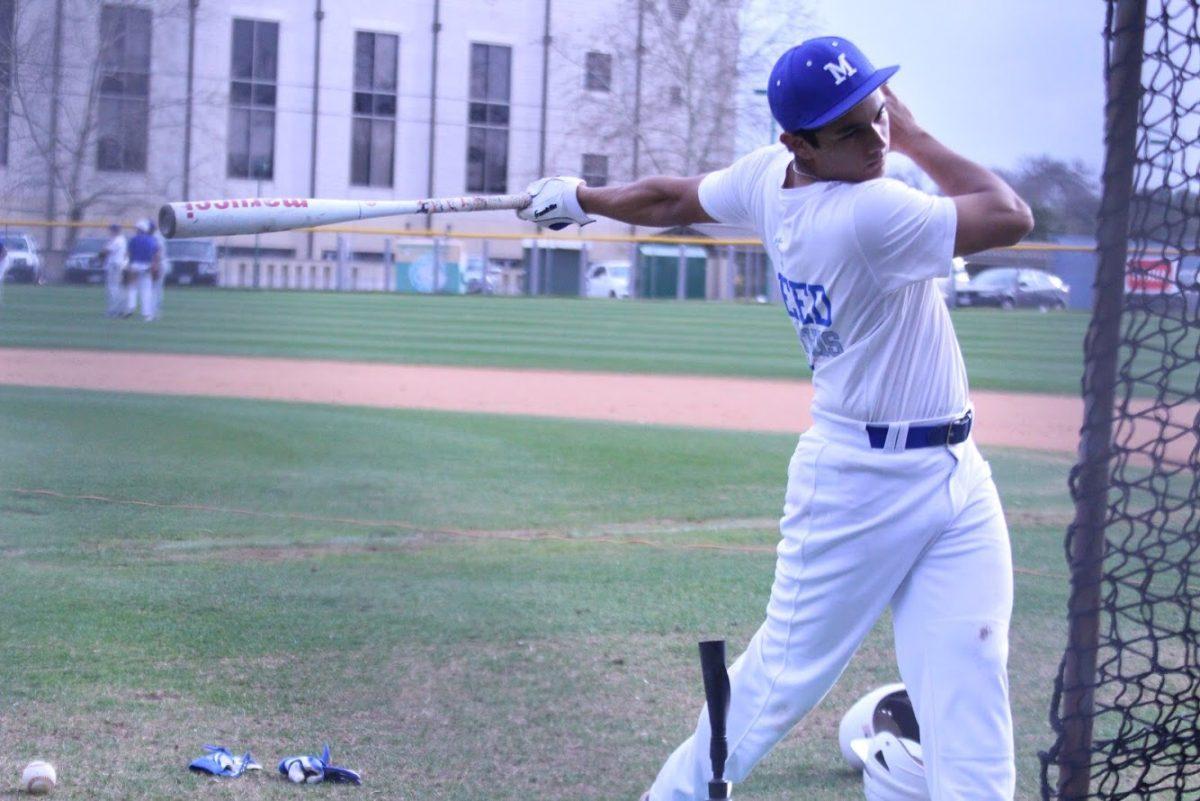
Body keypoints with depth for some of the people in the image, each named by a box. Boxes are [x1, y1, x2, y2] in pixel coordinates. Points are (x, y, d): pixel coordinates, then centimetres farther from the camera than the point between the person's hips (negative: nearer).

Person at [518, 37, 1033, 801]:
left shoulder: (769, 177, 1)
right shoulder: (871, 214, -25)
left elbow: (671, 199, 18)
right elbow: (1010, 217, -22)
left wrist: (581, 197, 37)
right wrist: (917, 137, -10)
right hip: (859, 482, -8)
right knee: (783, 676, 7)